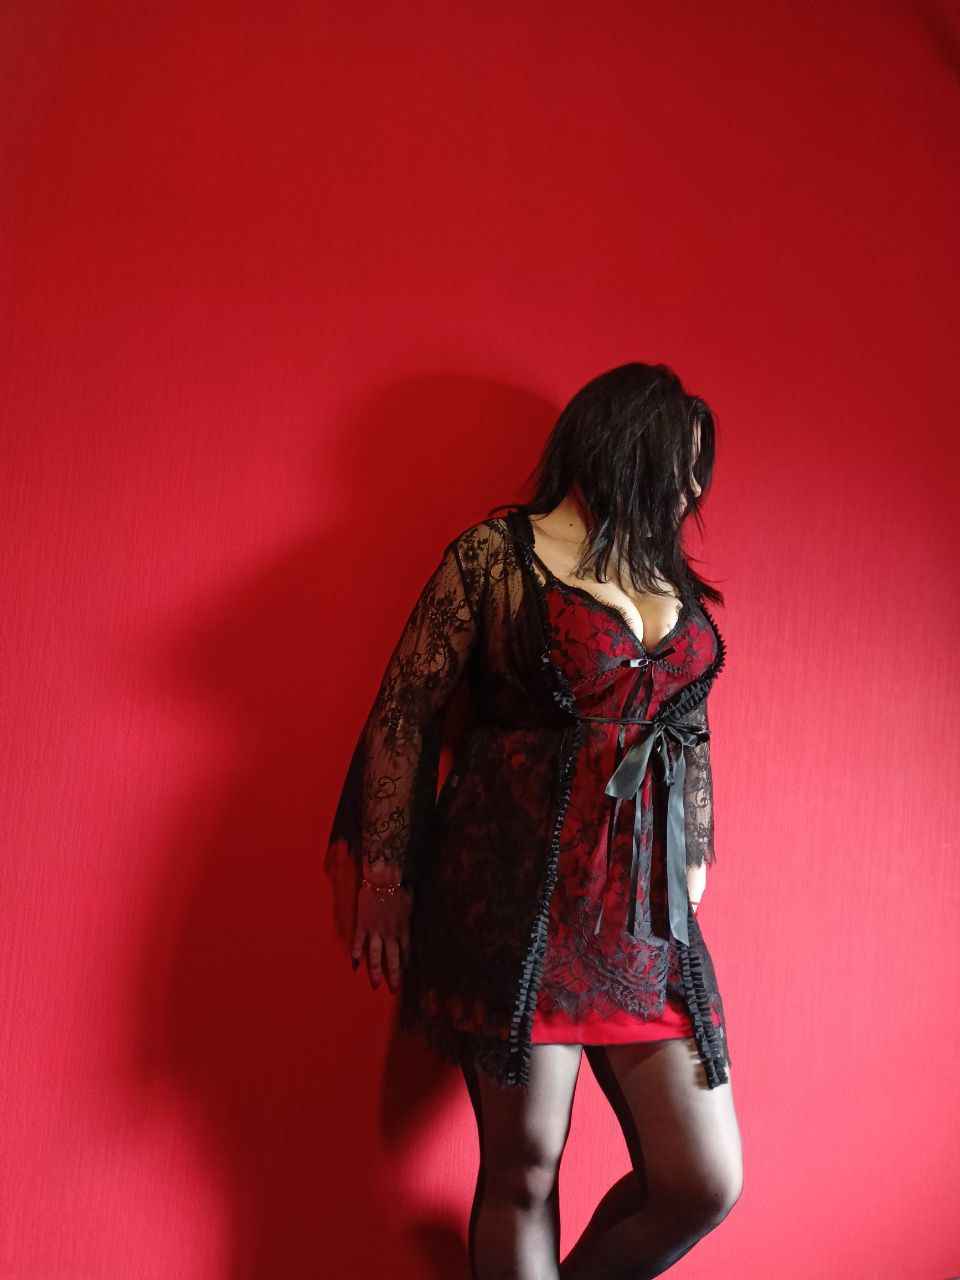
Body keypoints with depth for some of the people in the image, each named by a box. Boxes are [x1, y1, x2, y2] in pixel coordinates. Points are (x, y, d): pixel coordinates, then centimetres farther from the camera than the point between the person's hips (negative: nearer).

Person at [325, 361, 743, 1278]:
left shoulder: (674, 582, 17)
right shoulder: (499, 552, -1)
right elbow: (405, 713, -2)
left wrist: (692, 873, 18)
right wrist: (385, 876, -4)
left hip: (646, 907, 6)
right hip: (518, 894, -5)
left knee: (705, 1184, 4)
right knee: (523, 1169, 3)